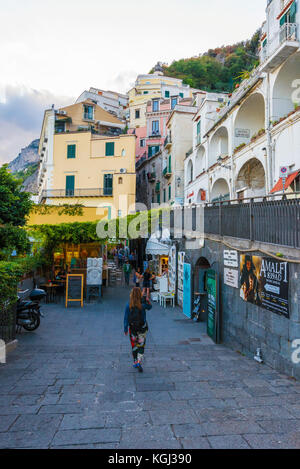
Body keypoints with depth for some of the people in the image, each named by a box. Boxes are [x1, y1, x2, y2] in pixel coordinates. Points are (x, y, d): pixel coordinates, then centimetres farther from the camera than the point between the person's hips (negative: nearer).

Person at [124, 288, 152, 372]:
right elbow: (150, 307, 9)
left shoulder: (128, 306, -13)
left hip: (132, 328, 1)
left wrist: (125, 329, 0)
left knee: (134, 345, 17)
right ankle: (139, 362, -6)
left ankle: (135, 362, 27)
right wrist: (146, 301, -1)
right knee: (141, 346, 9)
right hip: (142, 328, -1)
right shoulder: (143, 305, -14)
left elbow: (126, 318, -8)